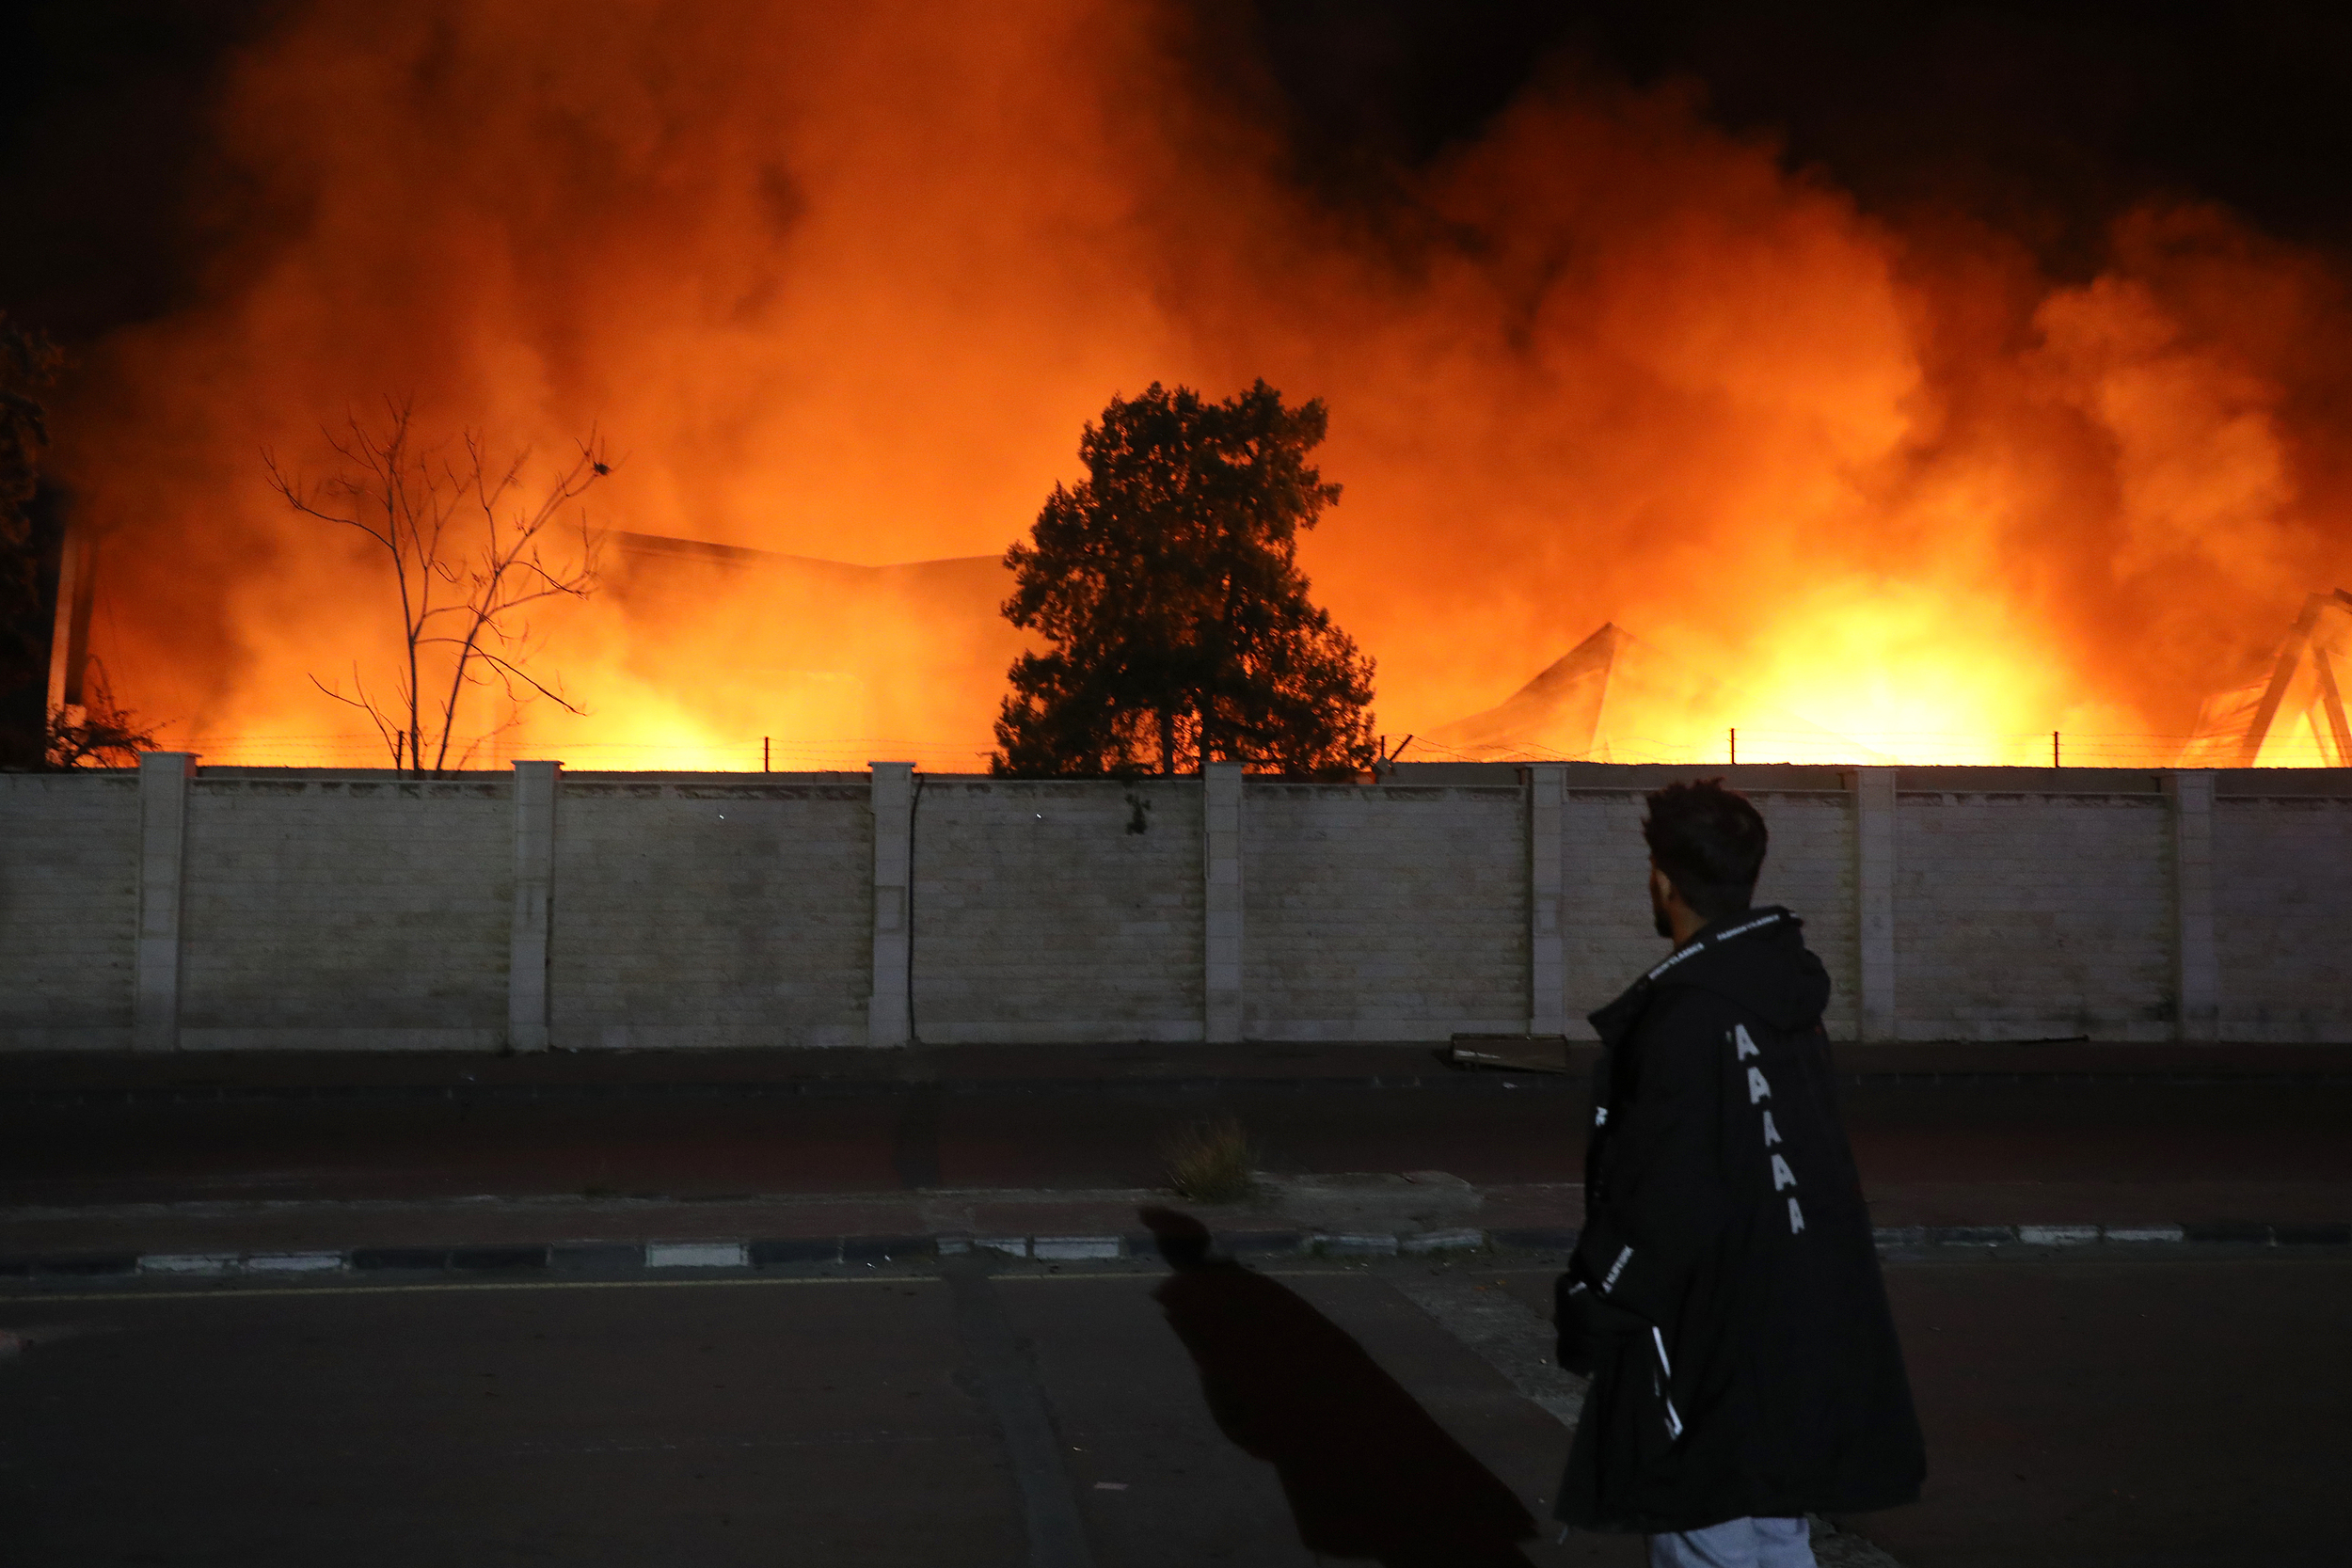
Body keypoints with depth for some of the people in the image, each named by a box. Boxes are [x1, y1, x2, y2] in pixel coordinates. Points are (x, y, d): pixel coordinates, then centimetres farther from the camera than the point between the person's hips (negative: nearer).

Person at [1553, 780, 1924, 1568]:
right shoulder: (1785, 997, 7)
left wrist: (1592, 1312, -9)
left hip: (1713, 1355, -9)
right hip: (1797, 1343, 9)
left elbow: (1669, 1202, -22)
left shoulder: (1684, 1017, -21)